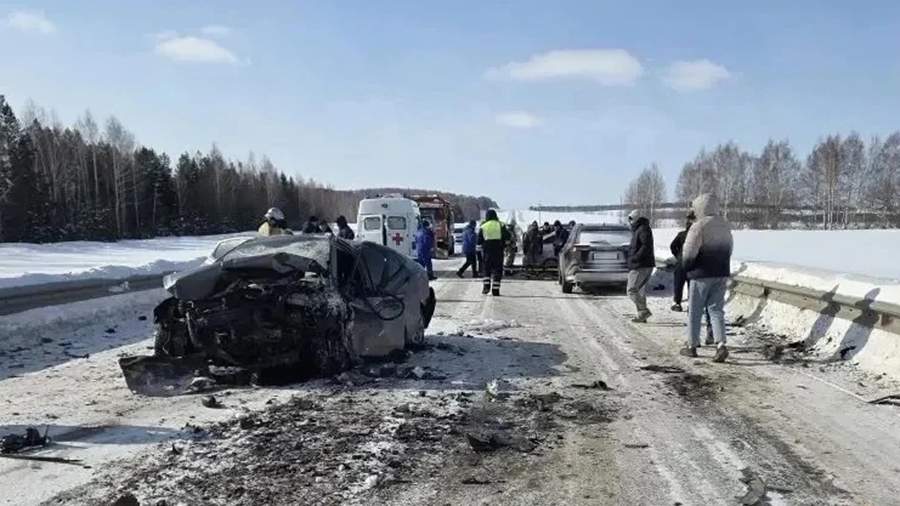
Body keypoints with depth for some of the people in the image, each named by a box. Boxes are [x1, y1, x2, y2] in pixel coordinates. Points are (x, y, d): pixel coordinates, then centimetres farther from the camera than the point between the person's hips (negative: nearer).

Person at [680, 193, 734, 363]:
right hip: (722, 273, 6)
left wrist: (685, 266, 0)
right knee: (716, 310, 8)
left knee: (695, 311, 6)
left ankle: (692, 346, 15)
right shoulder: (724, 225, 10)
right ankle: (721, 345, -7)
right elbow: (729, 248, 17)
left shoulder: (699, 226, -16)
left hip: (701, 274, -6)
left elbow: (688, 252, -17)